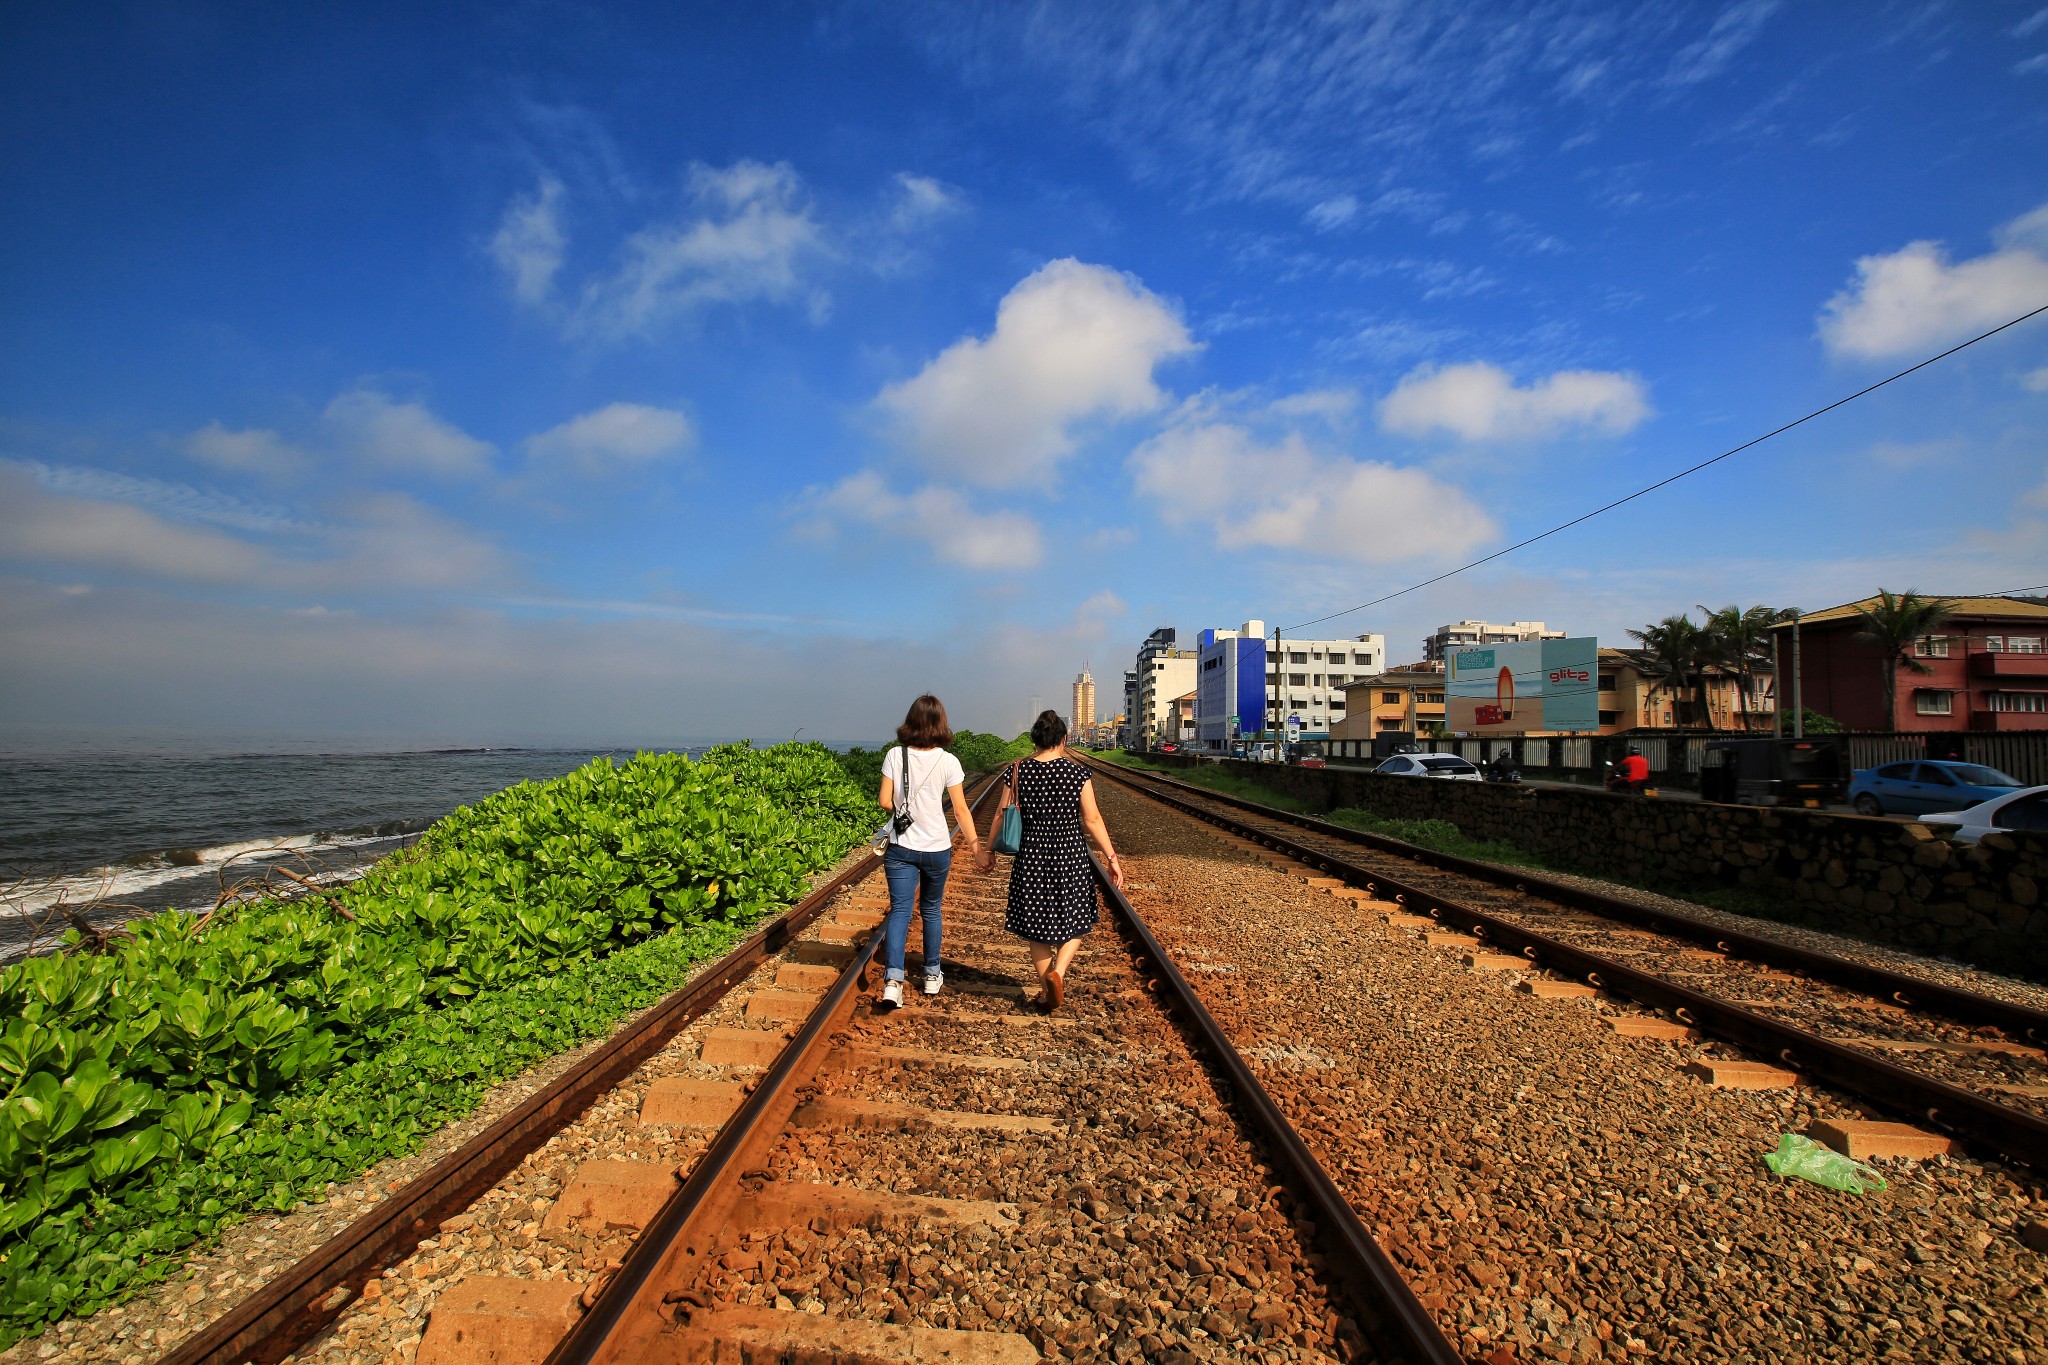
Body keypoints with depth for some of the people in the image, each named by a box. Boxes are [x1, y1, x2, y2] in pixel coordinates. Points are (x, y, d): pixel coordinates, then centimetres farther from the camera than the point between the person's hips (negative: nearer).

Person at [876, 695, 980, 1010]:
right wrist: (974, 842, 4)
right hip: (937, 848, 0)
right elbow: (961, 810, -6)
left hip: (901, 848, 0)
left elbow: (885, 802, -5)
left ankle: (893, 978, -16)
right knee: (931, 909, 17)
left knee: (899, 910, 0)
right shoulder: (948, 762, -10)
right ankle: (932, 974, 29)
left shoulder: (894, 755, -7)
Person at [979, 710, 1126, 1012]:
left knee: (1036, 924, 15)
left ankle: (1047, 990, 21)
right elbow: (1092, 820, -7)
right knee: (1074, 921, 16)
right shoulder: (1077, 773, -8)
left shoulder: (1017, 771, -4)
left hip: (1031, 857, 2)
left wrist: (990, 851, 15)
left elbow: (1002, 816, 2)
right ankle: (1057, 972, -7)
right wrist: (1110, 857, 1)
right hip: (1070, 857, -1)